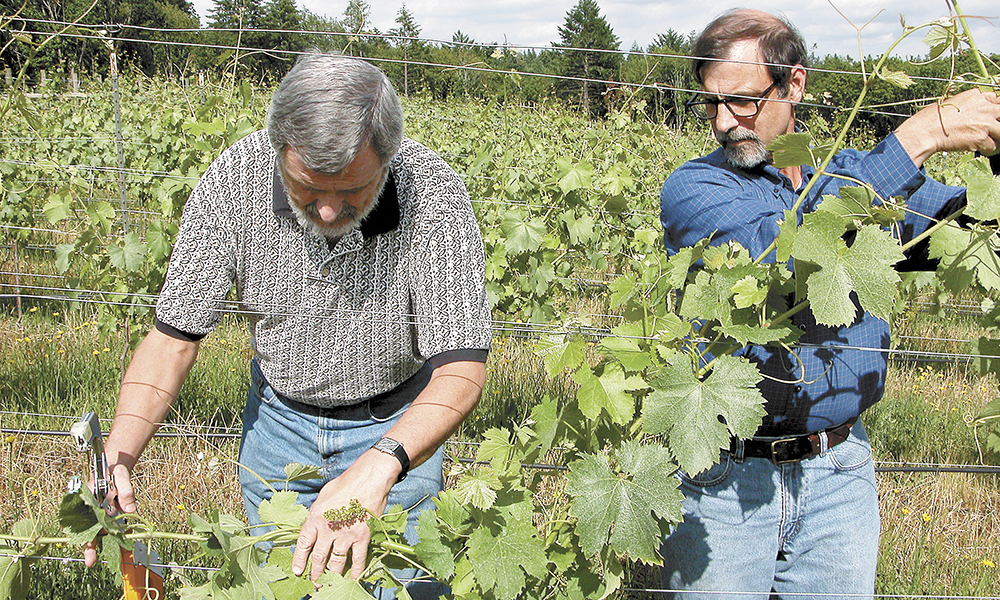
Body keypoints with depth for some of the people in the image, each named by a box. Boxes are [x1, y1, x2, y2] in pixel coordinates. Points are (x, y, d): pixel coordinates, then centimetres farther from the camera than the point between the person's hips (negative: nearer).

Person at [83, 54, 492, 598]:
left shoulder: (434, 196, -32)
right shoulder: (234, 181, -26)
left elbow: (460, 371, -35)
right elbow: (173, 336, -18)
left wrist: (377, 468, -53)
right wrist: (117, 457, -33)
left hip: (399, 426, -2)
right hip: (279, 416, 2)